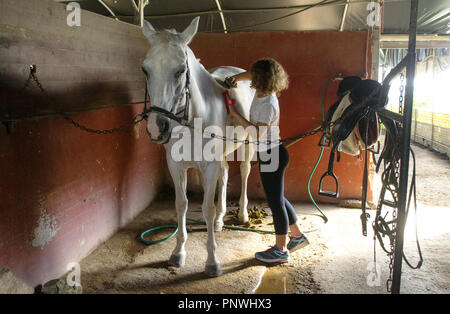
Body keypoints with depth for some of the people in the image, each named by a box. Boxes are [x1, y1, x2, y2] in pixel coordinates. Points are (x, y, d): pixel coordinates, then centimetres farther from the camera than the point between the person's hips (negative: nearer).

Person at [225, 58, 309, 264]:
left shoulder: (268, 105, -23)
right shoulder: (262, 92, 3)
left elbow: (257, 133, -26)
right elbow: (252, 75, 21)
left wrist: (234, 113, -23)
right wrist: (236, 78, 2)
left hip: (271, 156, -10)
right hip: (270, 154, 10)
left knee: (275, 201, 0)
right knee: (277, 198, 19)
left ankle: (281, 250, 14)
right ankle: (297, 235, 34)